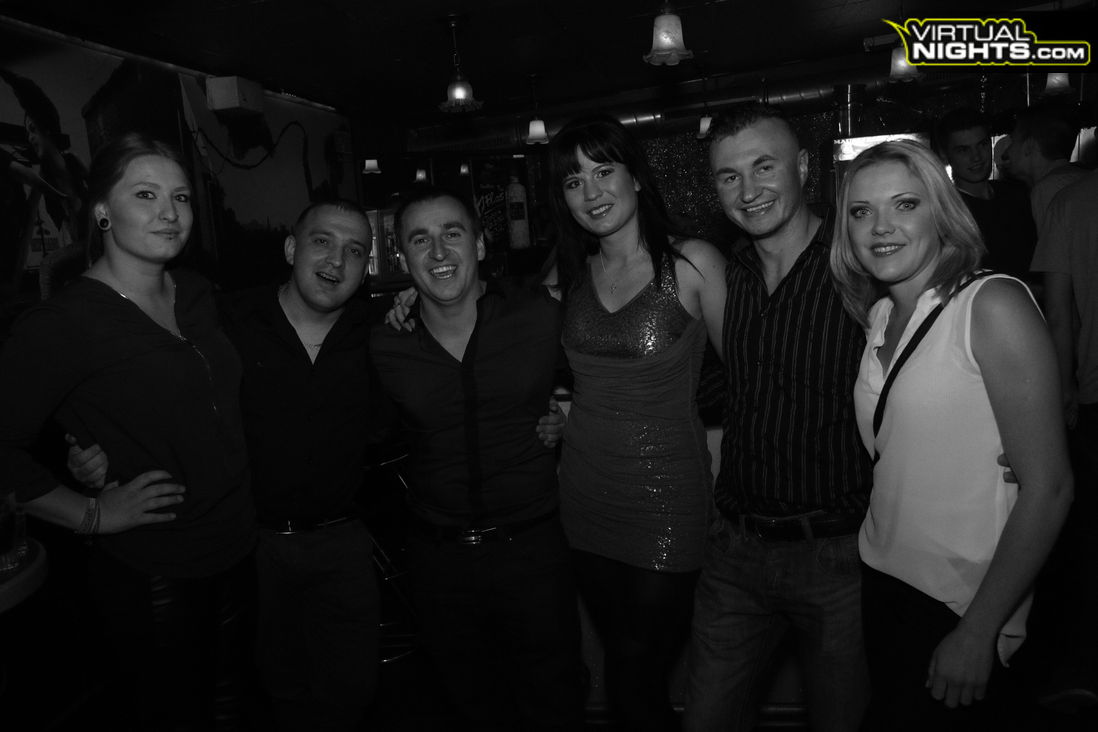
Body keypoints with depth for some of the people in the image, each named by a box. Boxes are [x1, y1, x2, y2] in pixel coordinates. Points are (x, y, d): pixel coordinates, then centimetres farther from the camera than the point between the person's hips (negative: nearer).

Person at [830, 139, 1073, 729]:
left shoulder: (993, 304, -16)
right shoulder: (878, 315, 5)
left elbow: (1048, 487, -18)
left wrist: (978, 631, -17)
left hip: (959, 608, -6)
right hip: (883, 582, 6)